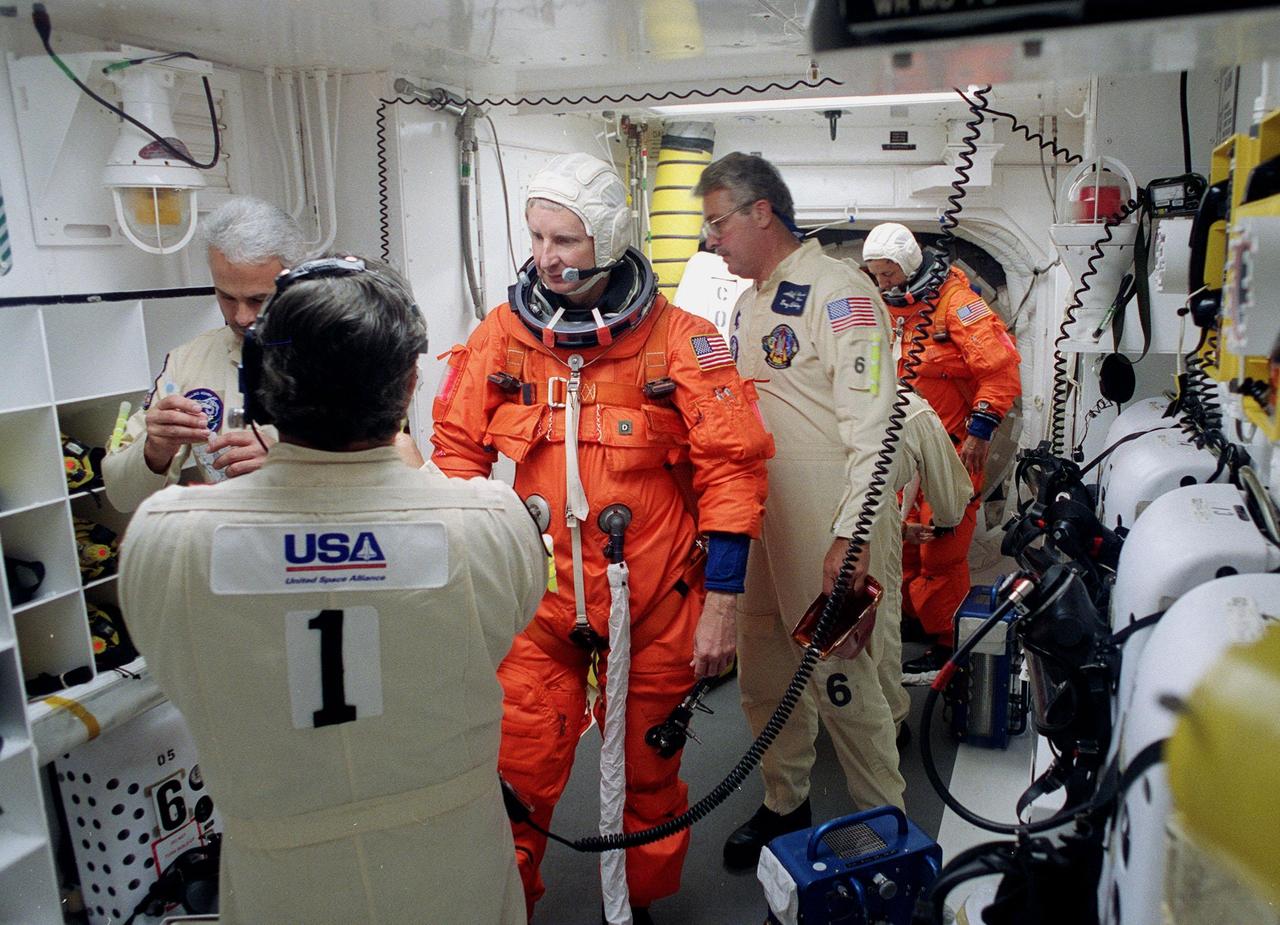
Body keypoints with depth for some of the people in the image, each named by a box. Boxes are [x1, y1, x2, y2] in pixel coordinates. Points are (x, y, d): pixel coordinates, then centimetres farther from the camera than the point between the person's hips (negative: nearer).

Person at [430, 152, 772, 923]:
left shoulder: (680, 339, -7)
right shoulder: (501, 335, 0)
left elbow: (732, 468, -6)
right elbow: (455, 451, 8)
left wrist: (721, 600, -8)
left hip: (652, 603, -1)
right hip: (534, 599, 1)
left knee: (647, 773, 16)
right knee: (515, 775, 6)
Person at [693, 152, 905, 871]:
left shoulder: (839, 291, -12)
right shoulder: (750, 299, 15)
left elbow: (871, 425, -19)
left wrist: (850, 536, -24)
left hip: (828, 514, -8)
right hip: (759, 510, 8)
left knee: (841, 675, 0)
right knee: (763, 669, 15)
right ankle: (785, 804, 35)